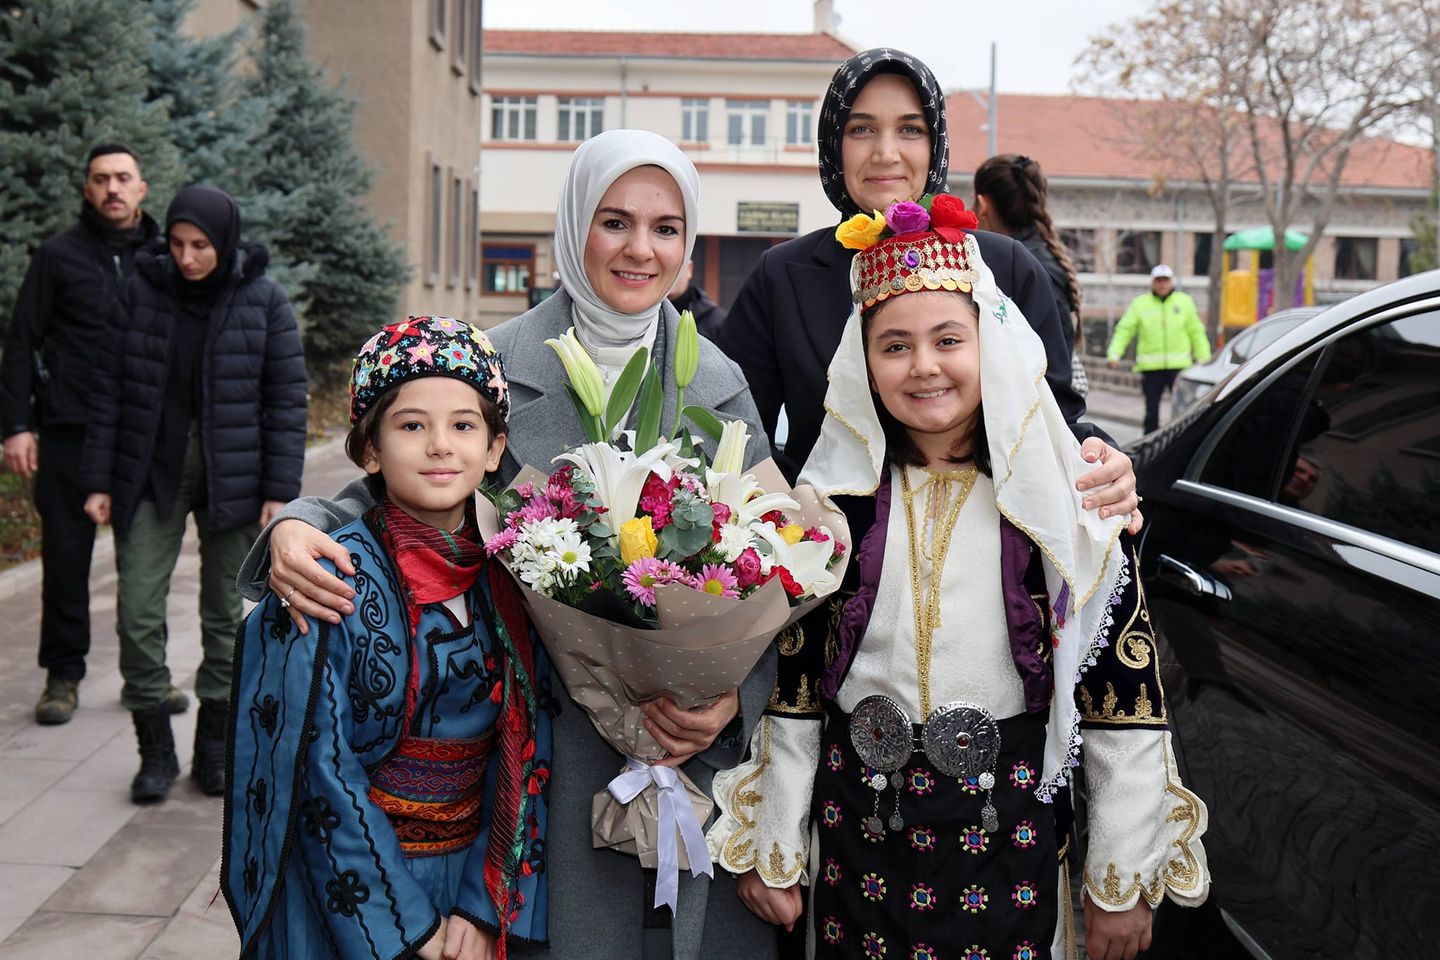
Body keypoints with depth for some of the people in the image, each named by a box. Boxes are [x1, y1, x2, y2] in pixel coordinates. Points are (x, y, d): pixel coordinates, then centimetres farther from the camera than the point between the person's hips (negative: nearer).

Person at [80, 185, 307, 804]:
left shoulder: (264, 301, -5)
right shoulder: (142, 290, -1)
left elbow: (286, 400, -4)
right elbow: (108, 388, 2)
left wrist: (280, 491, -9)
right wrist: (98, 481, -1)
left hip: (231, 478, -1)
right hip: (150, 475, 1)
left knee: (225, 614, 8)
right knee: (137, 612, -3)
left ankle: (214, 747, 23)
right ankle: (156, 750, 13)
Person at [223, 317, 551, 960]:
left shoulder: (506, 577, -3)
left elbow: (524, 750, -3)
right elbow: (319, 768, -16)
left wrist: (485, 908, -10)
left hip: (470, 881, 4)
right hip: (348, 894, -3)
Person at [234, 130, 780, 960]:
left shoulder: (722, 386, 3)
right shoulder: (495, 364, -3)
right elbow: (387, 493, 4)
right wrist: (298, 529, -18)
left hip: (692, 744, 2)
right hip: (543, 744, -2)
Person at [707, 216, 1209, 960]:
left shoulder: (1071, 504, -7)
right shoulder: (834, 499, -1)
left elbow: (1126, 697, -6)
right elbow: (792, 682, 3)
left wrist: (1121, 883, -4)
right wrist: (770, 854, 4)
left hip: (1010, 831, -1)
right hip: (856, 834, 2)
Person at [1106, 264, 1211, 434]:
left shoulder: (1185, 302, 8)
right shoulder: (1139, 303, 6)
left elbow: (1196, 332, 11)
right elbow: (1124, 330, 0)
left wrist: (1203, 358, 8)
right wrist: (1114, 353, -13)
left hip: (1179, 366, 0)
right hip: (1150, 367, 0)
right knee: (1151, 408, 7)